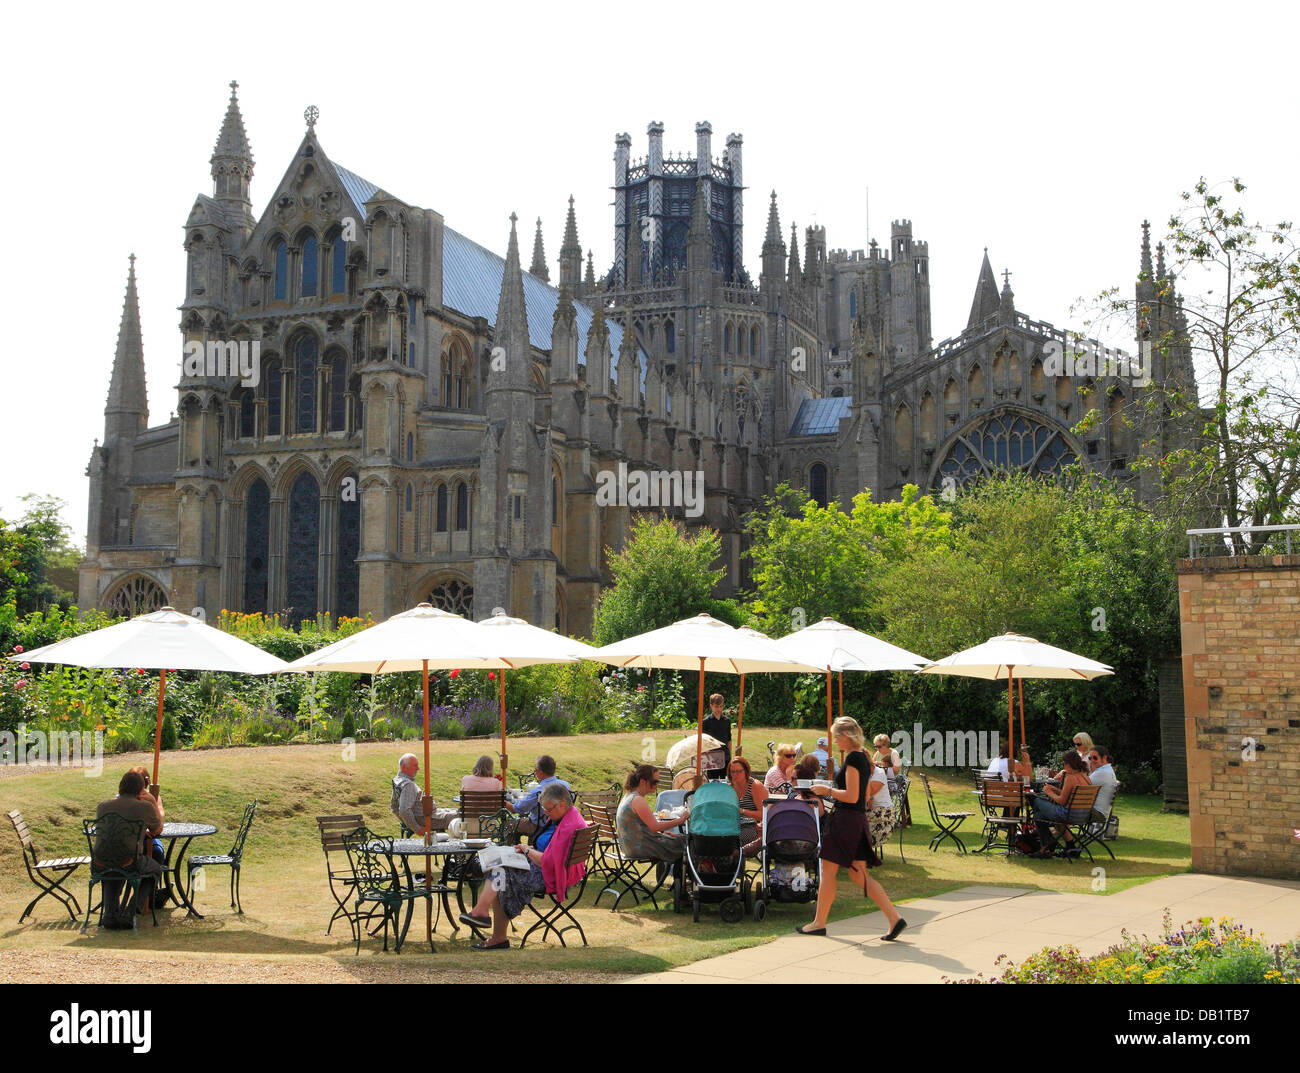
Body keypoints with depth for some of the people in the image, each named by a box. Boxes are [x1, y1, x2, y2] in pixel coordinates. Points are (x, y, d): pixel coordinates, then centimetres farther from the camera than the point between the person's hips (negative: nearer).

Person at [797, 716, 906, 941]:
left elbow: (851, 796, -20)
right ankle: (895, 918, 1)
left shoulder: (853, 758, -15)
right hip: (859, 820, 10)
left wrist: (827, 791, -8)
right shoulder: (863, 757, 14)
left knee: (828, 871, 2)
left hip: (846, 819, -9)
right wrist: (831, 791, 19)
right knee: (858, 875, 9)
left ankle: (819, 923, 10)